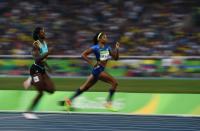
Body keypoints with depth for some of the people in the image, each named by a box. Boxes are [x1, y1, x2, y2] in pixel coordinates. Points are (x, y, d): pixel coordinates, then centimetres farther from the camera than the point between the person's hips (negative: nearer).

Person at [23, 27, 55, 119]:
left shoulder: (44, 43, 10)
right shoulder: (36, 44, -16)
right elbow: (37, 59, -25)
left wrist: (47, 66, 19)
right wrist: (47, 53, -32)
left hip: (42, 70, 8)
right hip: (36, 70, -8)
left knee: (51, 90, 2)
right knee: (40, 93, -11)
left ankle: (32, 81, 21)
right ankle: (28, 112, -1)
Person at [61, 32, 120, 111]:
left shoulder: (107, 48, 11)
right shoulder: (95, 48, -10)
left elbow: (115, 58, 12)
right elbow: (83, 55, -11)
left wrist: (117, 49, -4)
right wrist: (92, 64, -16)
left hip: (101, 70, 8)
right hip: (98, 69, -8)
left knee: (85, 87, 13)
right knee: (114, 82, -16)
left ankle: (69, 100, 20)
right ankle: (108, 103, -11)